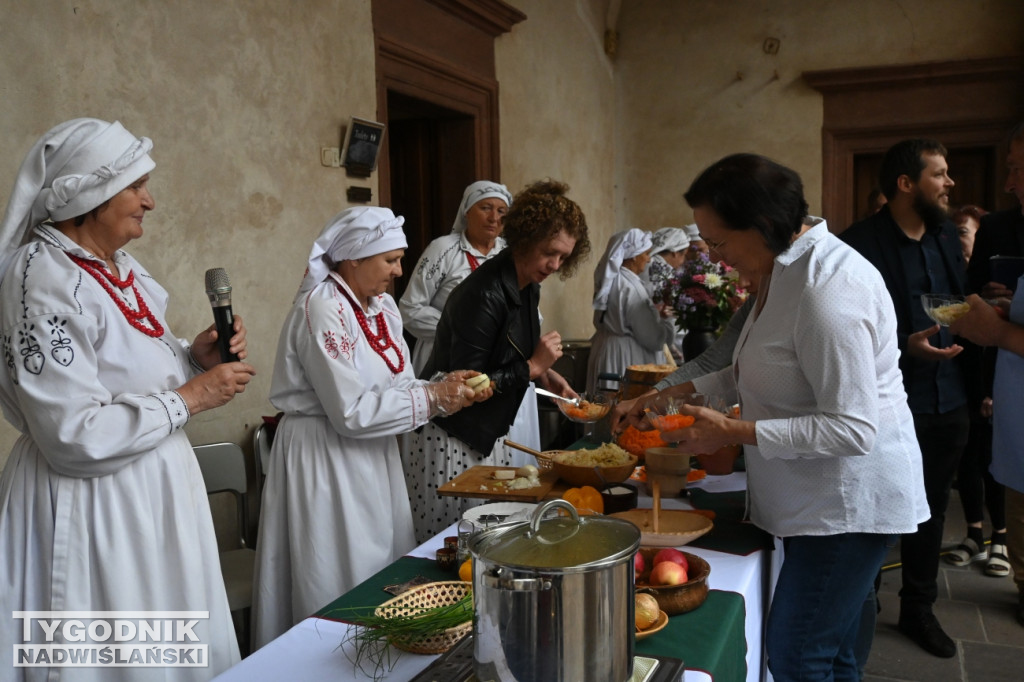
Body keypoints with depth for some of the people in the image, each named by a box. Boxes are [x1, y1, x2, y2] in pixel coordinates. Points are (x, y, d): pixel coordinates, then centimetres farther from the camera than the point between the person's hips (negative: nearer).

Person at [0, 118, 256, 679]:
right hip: (93, 507, -8)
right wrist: (192, 397, -17)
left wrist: (193, 356, -1)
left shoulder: (120, 269, 7)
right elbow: (75, 435, -24)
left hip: (157, 485, 8)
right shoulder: (46, 281, -19)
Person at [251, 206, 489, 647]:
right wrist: (433, 399, -19)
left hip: (372, 460, 9)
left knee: (385, 572, 17)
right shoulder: (322, 309, -20)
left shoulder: (382, 306, 6)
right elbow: (352, 412, -24)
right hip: (325, 459, -8)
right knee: (342, 584, 4)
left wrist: (447, 386, -7)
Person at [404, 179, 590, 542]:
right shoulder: (483, 294, -24)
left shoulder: (528, 289, 5)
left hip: (488, 436, 9)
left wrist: (543, 373, 0)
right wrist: (532, 367, -19)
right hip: (449, 440, -9)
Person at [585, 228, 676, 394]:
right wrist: (667, 318, -3)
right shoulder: (632, 288, -20)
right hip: (628, 359, -9)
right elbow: (653, 339, -19)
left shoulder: (610, 281, 6)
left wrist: (654, 311, 15)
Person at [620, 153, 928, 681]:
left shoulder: (828, 292, -26)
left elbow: (852, 429, -27)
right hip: (819, 498, 10)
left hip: (848, 500, -10)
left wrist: (735, 432, -23)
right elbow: (760, 374, 17)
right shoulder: (784, 269, 6)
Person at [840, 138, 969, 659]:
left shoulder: (946, 234, 9)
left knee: (931, 510, 17)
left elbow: (960, 302, 16)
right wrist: (904, 347, -24)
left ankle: (918, 609, 35)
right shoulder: (860, 243, -14)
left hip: (949, 401, 7)